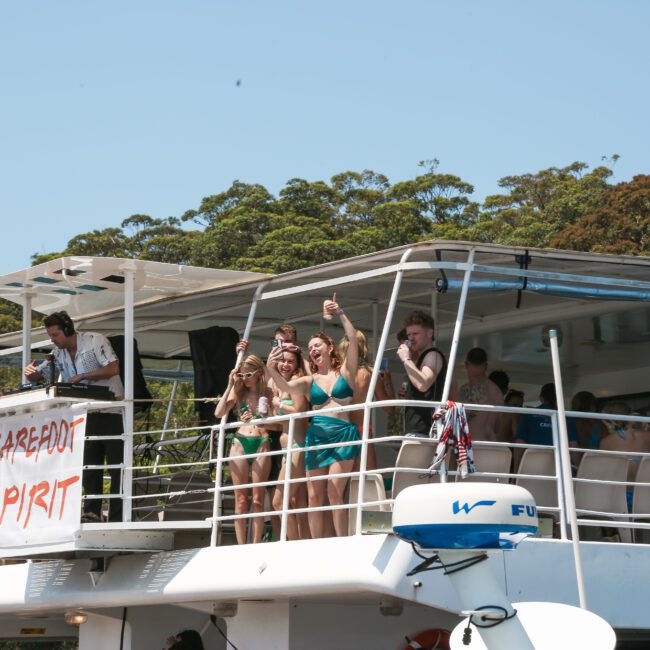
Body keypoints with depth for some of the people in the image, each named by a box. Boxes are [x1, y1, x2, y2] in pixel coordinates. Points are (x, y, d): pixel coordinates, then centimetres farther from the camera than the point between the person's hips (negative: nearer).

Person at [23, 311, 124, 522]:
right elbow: (39, 375, 9)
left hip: (111, 412, -7)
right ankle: (91, 511, 4)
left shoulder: (95, 341, -9)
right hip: (87, 415, 7)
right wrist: (31, 373, -15)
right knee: (89, 465, 4)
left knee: (117, 465, -5)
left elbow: (113, 368, -19)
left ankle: (118, 518, -5)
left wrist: (83, 376, -22)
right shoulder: (58, 354, 9)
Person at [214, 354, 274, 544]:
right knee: (241, 499, 0)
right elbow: (219, 413, -4)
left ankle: (255, 546, 0)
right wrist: (230, 385, -5)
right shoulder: (238, 392, 8)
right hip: (240, 443, 1)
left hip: (261, 444, -1)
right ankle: (241, 546, 1)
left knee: (257, 500, -1)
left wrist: (261, 419, -13)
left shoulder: (268, 393, 5)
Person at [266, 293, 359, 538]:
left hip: (343, 434, -4)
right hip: (316, 435, 4)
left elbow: (353, 338, -2)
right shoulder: (309, 381, 14)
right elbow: (286, 386, -5)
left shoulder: (345, 371, 10)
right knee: (314, 495, 0)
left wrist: (340, 313, -9)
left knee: (335, 492, -14)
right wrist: (271, 369, -22)